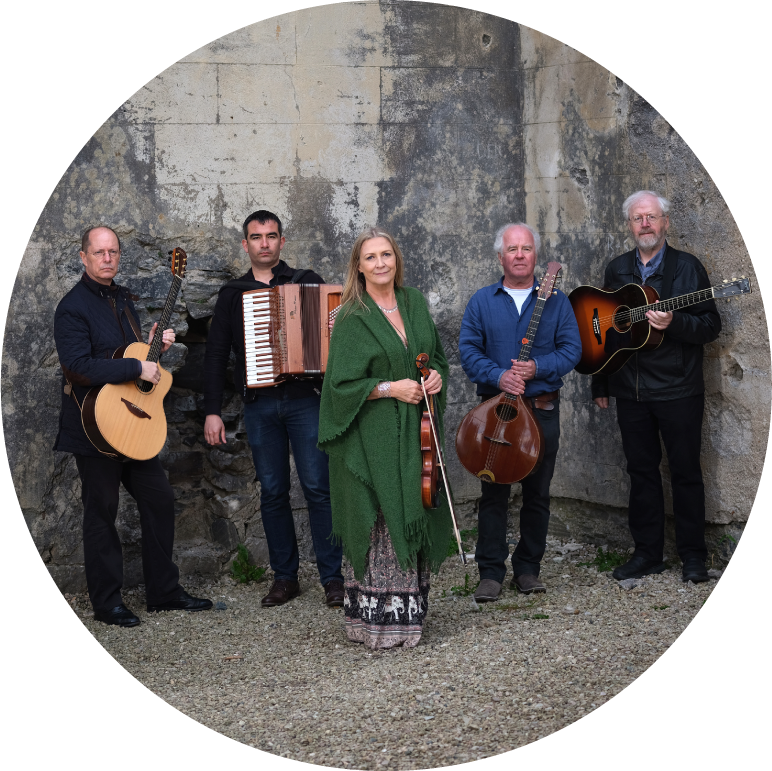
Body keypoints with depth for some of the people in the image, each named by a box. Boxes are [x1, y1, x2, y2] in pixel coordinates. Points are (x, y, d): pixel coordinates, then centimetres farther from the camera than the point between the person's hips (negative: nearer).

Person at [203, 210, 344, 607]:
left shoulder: (307, 282, 7)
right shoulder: (232, 294, 12)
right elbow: (216, 354, 12)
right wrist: (212, 411, 5)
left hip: (305, 400, -2)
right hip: (259, 406, 2)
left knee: (317, 486, -5)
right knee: (272, 492, 6)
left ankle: (332, 577, 2)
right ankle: (284, 577, 15)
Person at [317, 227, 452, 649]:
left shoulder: (414, 303, 10)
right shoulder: (352, 318, -7)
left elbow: (438, 355, 19)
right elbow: (342, 383, -10)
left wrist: (437, 374, -2)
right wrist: (390, 388, -18)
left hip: (416, 432, 6)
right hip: (374, 437, -5)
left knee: (416, 518, 8)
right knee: (381, 524, -6)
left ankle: (410, 610, 19)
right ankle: (378, 619, 2)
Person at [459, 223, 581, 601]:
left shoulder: (555, 301, 6)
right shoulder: (482, 301, 6)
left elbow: (571, 349, 1)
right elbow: (468, 349, 0)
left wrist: (537, 368, -16)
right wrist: (498, 376, -17)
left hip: (543, 410, 1)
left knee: (538, 493, 7)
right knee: (493, 492, -2)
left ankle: (528, 568, 18)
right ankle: (490, 572, 5)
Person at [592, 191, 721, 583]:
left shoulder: (687, 267, -2)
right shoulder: (617, 269, 11)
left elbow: (711, 326, -6)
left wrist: (673, 323, -25)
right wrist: (600, 384, 14)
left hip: (678, 389, -4)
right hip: (630, 389, 4)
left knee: (685, 471, 1)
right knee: (641, 470, 9)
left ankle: (693, 555, 11)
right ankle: (647, 552, 18)